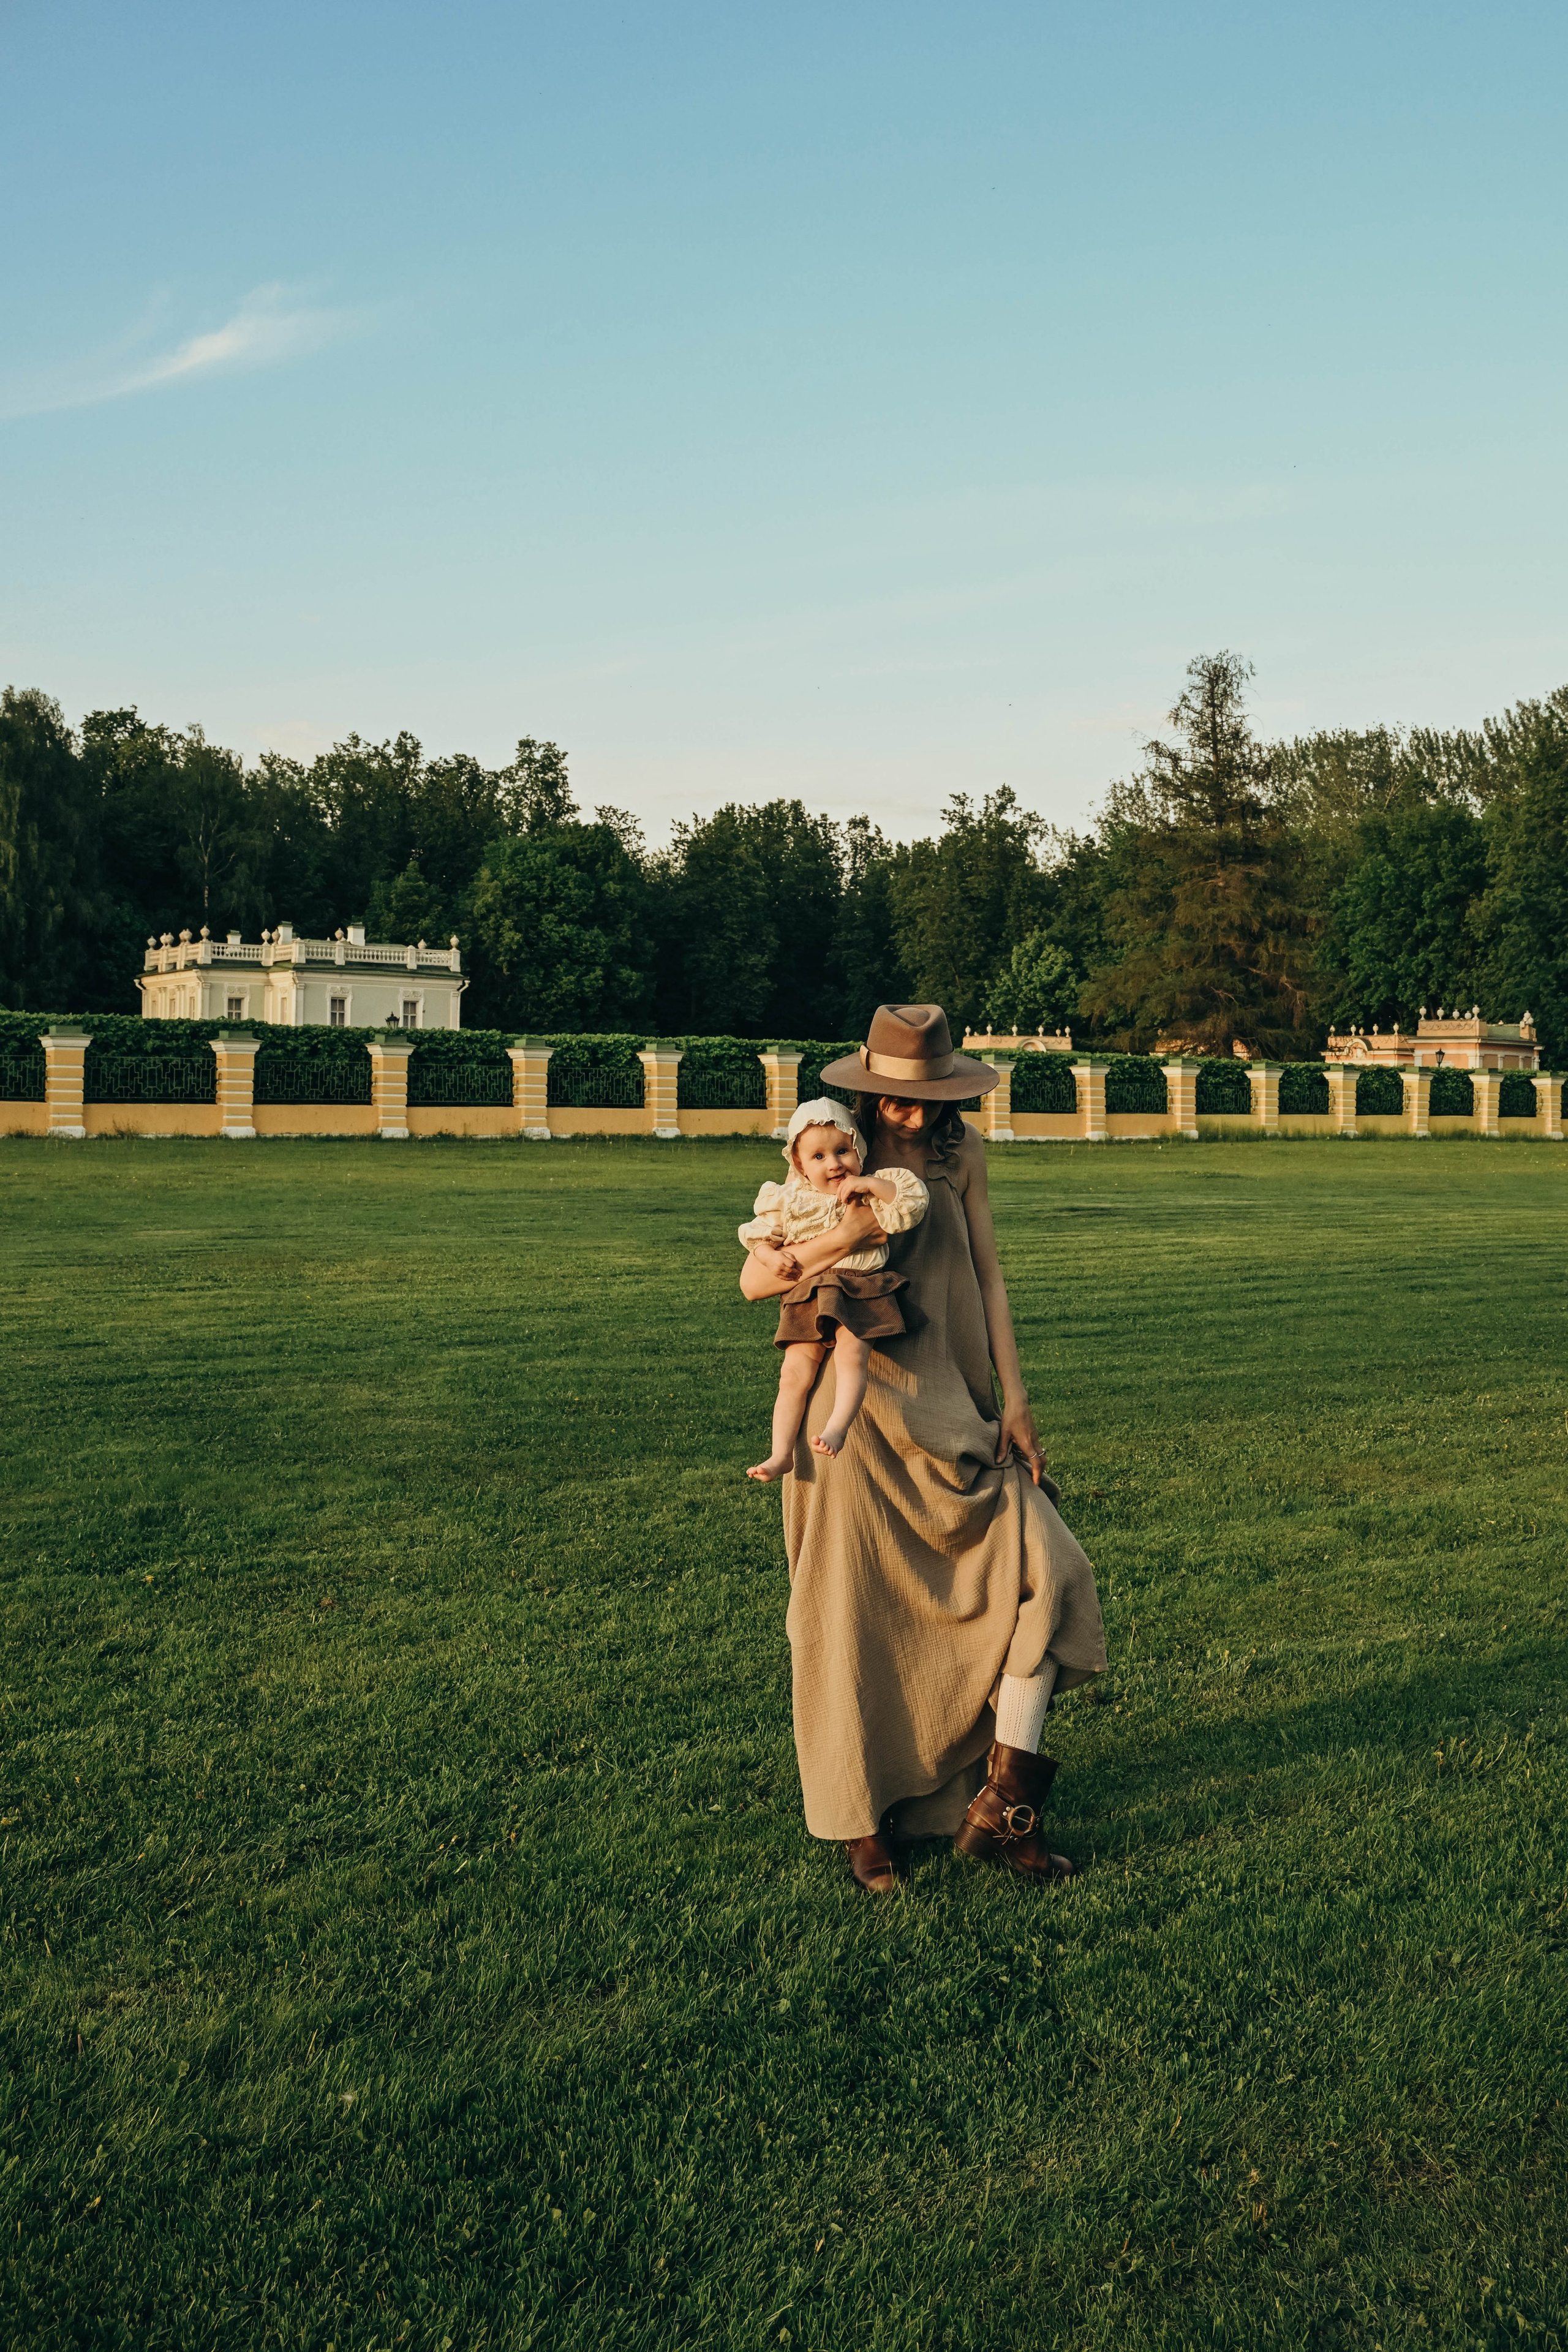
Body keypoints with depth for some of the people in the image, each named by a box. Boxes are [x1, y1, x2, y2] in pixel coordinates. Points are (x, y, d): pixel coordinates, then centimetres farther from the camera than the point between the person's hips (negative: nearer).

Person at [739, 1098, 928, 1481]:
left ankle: (838, 1426, -25)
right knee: (795, 1372, -4)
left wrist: (870, 1185, -16)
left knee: (851, 1354, -27)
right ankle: (781, 1453, 0)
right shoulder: (789, 1200, 8)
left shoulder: (873, 1192, 4)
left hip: (861, 1291, -2)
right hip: (807, 1294, 2)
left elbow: (913, 1202, -9)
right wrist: (772, 1255, -5)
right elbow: (758, 1234, 16)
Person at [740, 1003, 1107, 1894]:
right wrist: (846, 1236, -28)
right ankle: (866, 1823, 18)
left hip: (954, 1417, 4)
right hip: (860, 1419, -4)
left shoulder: (961, 1155, 7)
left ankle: (1001, 1804, -1)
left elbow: (989, 1277, 7)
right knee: (861, 1619, 1)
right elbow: (755, 1278, -9)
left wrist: (1015, 1400, 0)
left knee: (1044, 1564, -8)